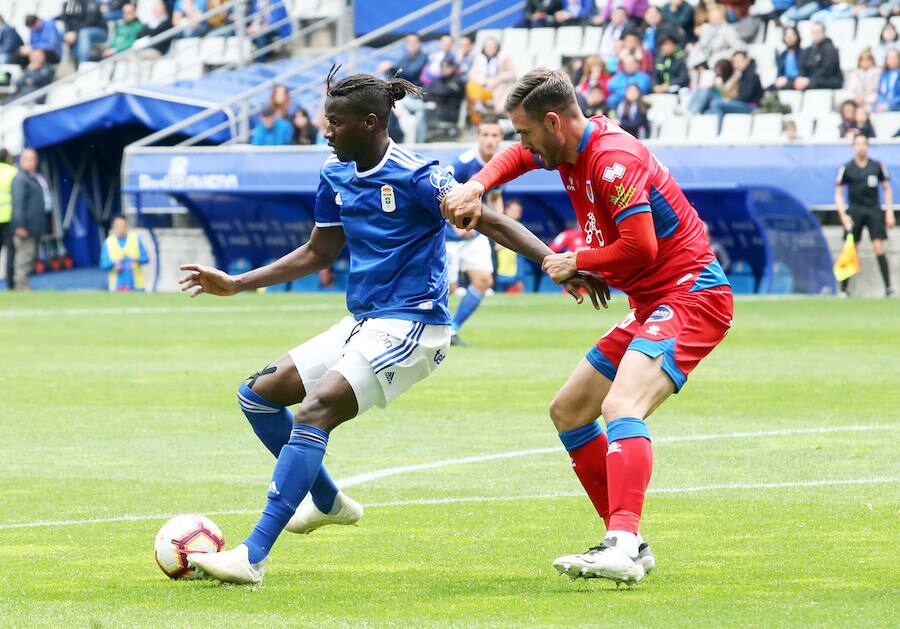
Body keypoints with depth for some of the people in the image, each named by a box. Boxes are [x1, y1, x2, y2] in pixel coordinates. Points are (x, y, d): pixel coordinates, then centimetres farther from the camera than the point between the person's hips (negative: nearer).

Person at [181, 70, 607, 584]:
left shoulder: (414, 175, -15)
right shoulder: (336, 176, 8)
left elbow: (491, 222, -16)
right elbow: (318, 253, 21)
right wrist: (235, 285, 21)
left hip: (410, 325, -9)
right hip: (361, 323, 9)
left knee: (315, 411, -25)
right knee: (259, 394, 10)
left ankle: (253, 557, -30)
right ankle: (328, 502, 28)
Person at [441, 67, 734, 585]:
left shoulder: (613, 159, -20)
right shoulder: (569, 148, 9)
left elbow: (640, 246, -27)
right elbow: (517, 156, 30)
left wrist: (575, 262, -10)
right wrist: (476, 187, 9)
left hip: (691, 295, -11)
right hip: (653, 305, 11)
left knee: (621, 406, -31)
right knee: (568, 412, 14)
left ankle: (622, 549, -44)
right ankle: (629, 543, 12)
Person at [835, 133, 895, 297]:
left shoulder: (878, 166, 3)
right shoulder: (846, 168, 0)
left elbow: (887, 189, 11)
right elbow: (838, 193, 4)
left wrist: (889, 213, 3)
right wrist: (843, 215, -8)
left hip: (874, 210, 0)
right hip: (854, 211, 0)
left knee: (879, 248, -9)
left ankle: (888, 287, -11)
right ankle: (843, 288, 8)